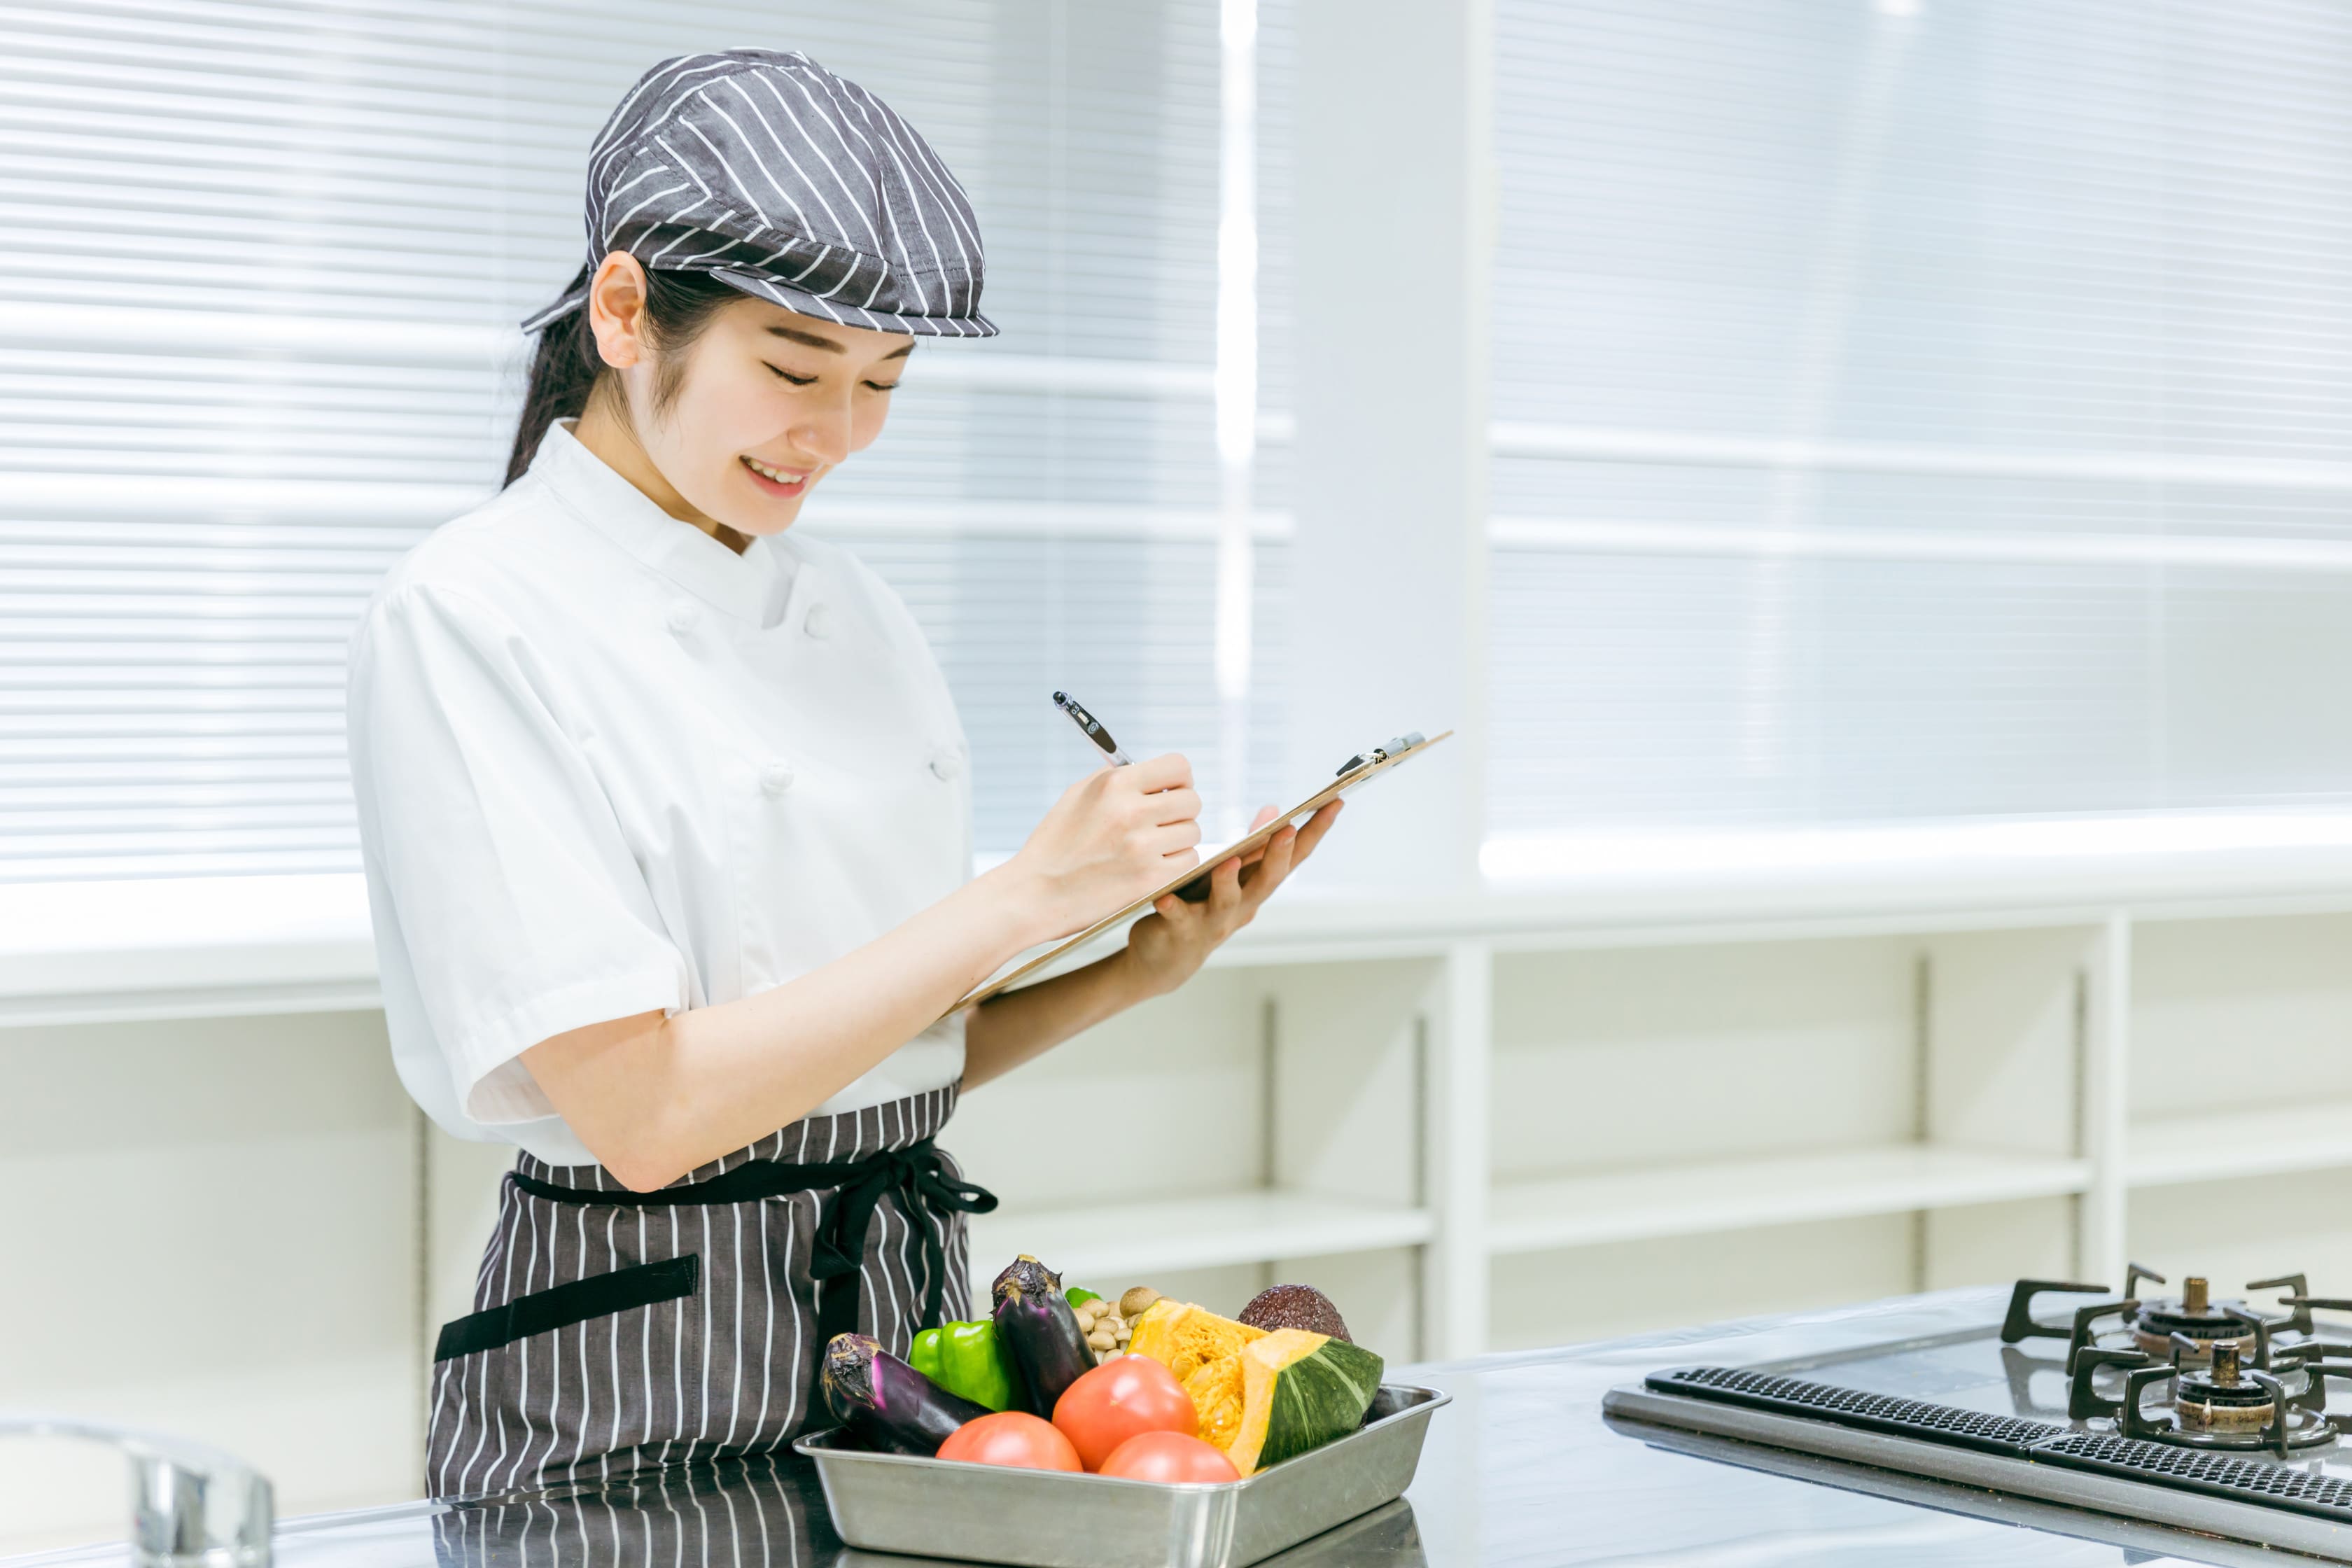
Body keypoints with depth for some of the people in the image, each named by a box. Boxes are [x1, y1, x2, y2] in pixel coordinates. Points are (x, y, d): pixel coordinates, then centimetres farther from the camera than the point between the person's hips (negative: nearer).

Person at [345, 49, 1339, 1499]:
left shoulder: (857, 614, 9)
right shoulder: (474, 616, -12)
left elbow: (900, 1063, 12)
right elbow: (642, 1109, -20)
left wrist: (1144, 968, -3)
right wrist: (1028, 893, -18)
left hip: (907, 1324, 6)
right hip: (641, 1386, -6)